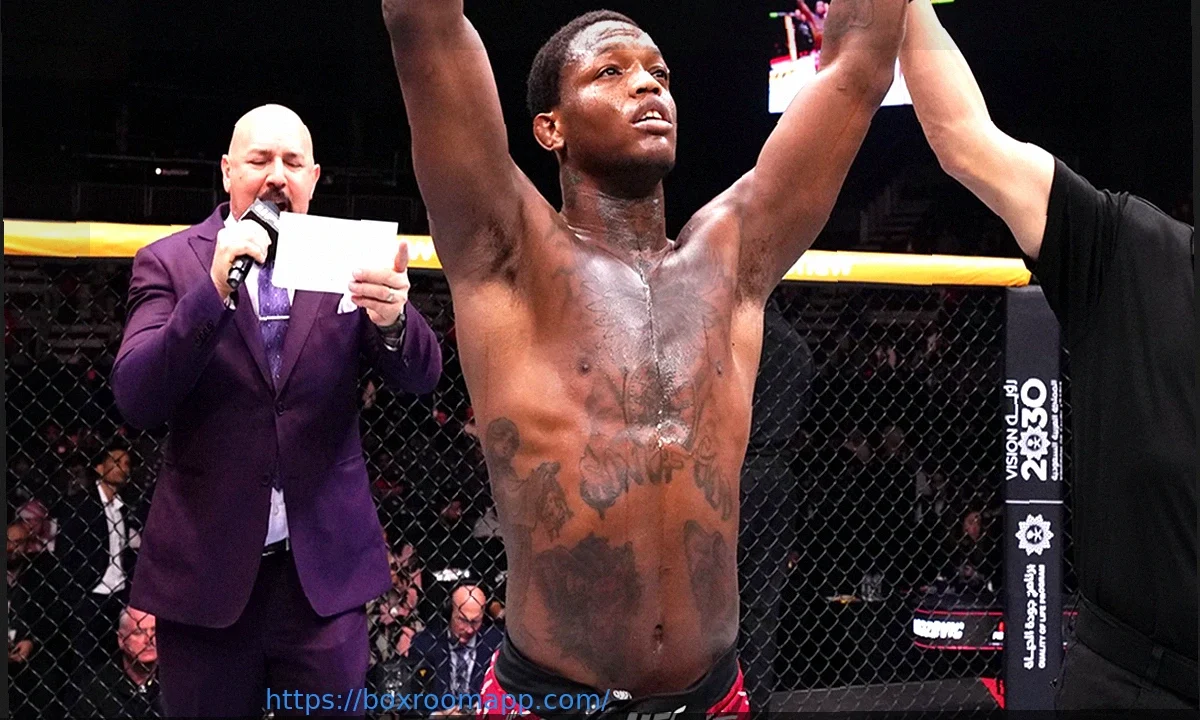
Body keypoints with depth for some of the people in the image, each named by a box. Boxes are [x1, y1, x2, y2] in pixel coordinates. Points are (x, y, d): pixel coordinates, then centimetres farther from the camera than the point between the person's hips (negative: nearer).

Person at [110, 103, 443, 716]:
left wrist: (391, 318, -27)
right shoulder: (169, 263, 0)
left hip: (325, 565, 1)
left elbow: (419, 376, -3)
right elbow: (135, 400, -11)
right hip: (207, 566, 0)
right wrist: (213, 289, -25)